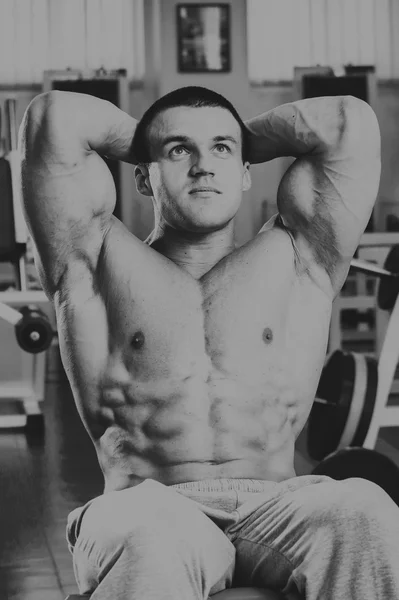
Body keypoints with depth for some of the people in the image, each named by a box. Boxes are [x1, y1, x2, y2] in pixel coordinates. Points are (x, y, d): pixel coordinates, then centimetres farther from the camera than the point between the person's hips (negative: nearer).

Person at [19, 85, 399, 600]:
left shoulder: (297, 262, 20)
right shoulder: (102, 266, 15)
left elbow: (350, 123, 13)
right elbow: (55, 120, 6)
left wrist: (244, 140, 27)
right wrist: (141, 139, 24)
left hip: (277, 507, 2)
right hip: (150, 513, -2)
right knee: (150, 537, -39)